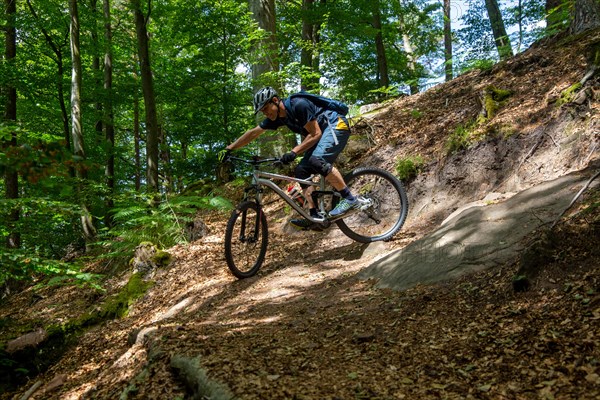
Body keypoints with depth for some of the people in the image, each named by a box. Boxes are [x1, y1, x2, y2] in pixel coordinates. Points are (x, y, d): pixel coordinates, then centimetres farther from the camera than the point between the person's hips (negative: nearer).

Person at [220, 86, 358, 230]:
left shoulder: (299, 105, -24)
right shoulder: (276, 117, 1)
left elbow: (315, 134, -22)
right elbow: (253, 133, 8)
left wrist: (294, 152, -28)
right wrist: (229, 149, 7)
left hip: (336, 126, -9)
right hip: (322, 134, 9)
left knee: (317, 160, -32)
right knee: (301, 171, -2)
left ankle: (349, 199, -24)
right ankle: (315, 217, -5)